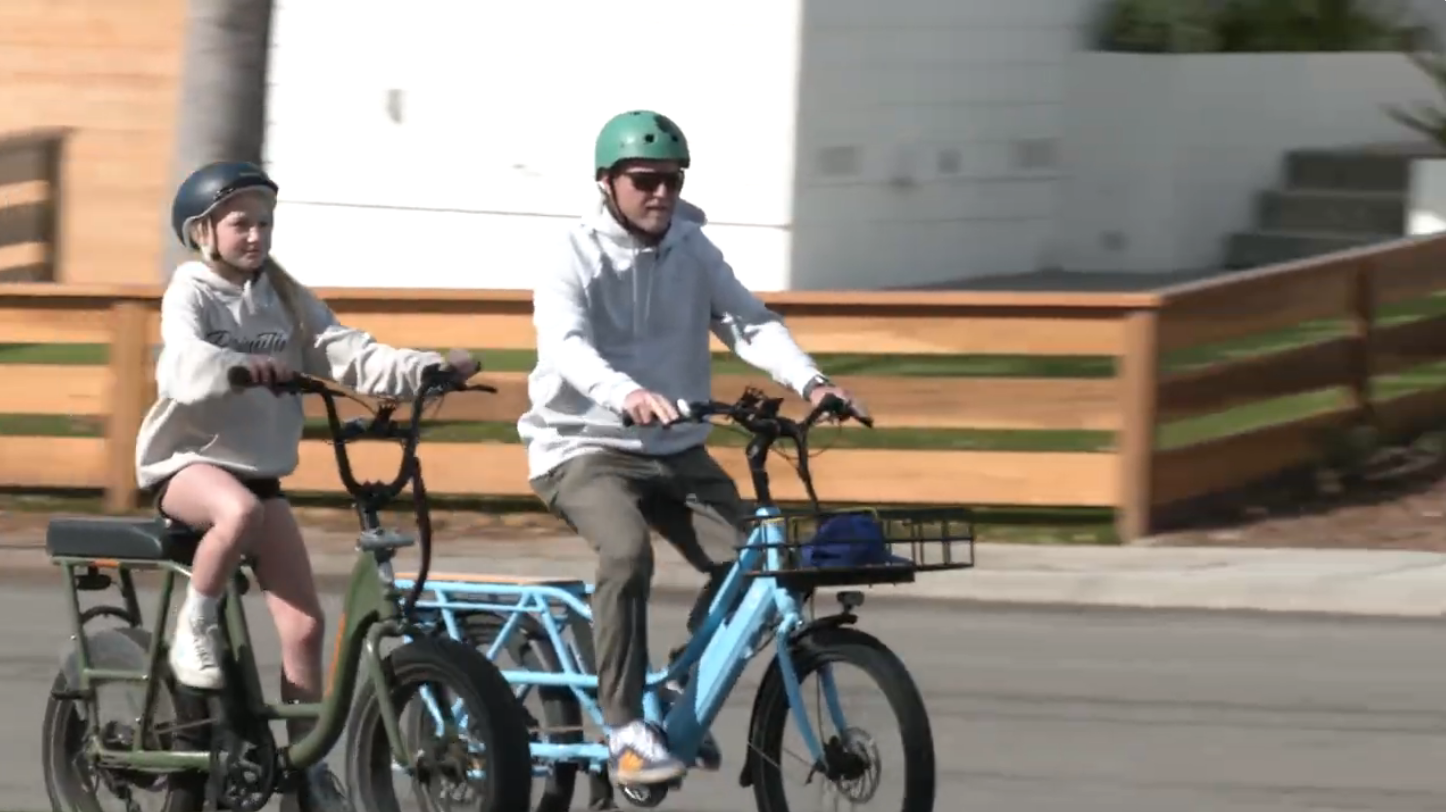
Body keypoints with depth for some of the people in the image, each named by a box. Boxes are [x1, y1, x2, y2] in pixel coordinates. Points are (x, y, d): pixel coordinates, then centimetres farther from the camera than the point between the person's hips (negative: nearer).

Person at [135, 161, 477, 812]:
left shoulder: (284, 299, 8)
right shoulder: (191, 294, -7)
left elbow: (350, 355, -2)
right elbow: (185, 363, -27)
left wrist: (430, 369, -17)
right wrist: (240, 367, -47)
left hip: (259, 470, 5)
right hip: (187, 462, -5)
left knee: (304, 623, -3)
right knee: (239, 511, -41)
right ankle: (195, 628, -18)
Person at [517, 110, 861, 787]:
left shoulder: (690, 250, 4)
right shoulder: (573, 262, -12)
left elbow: (748, 322, -5)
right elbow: (568, 347, -30)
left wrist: (808, 380, -25)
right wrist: (628, 395, -51)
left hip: (676, 451, 5)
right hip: (585, 448, -5)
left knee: (744, 559, -15)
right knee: (627, 552, -33)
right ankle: (625, 731, -25)